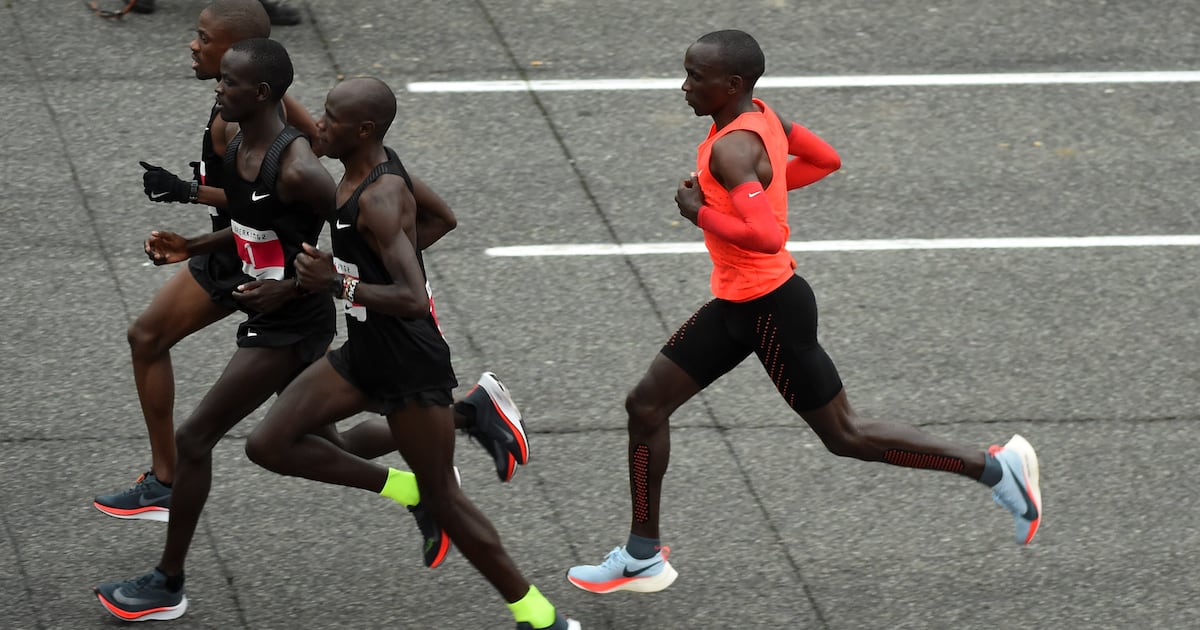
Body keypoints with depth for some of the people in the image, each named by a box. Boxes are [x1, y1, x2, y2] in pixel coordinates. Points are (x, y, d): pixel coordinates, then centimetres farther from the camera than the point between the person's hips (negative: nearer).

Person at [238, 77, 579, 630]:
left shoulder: (380, 199, -27)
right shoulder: (366, 169, 1)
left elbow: (414, 300, -35)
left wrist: (336, 284, -27)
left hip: (411, 368, -9)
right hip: (363, 355, 9)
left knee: (442, 497, 2)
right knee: (267, 446, 1)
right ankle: (404, 491, 15)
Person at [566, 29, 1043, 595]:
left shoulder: (733, 148, -26)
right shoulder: (759, 115, 3)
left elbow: (766, 237, -37)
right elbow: (826, 160, 18)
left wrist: (700, 212, -22)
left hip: (771, 310, -10)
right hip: (738, 304, 10)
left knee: (844, 436, 2)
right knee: (646, 405, 9)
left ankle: (994, 467, 10)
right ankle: (643, 557, 18)